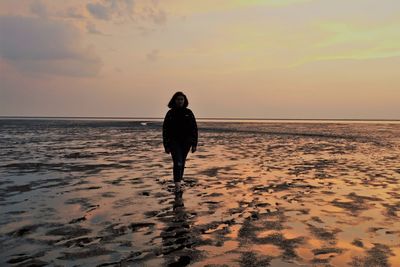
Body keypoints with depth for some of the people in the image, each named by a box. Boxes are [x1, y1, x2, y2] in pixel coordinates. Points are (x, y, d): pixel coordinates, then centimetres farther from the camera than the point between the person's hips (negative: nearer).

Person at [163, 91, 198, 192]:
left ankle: (178, 183, 23)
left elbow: (194, 129, 3)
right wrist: (166, 146, -4)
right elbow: (165, 130, 1)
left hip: (186, 142, 2)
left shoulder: (188, 113, 4)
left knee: (182, 163, 10)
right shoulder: (170, 113, 0)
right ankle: (177, 185, -19)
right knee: (178, 162, -15)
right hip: (174, 142, -2)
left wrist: (194, 144, -2)